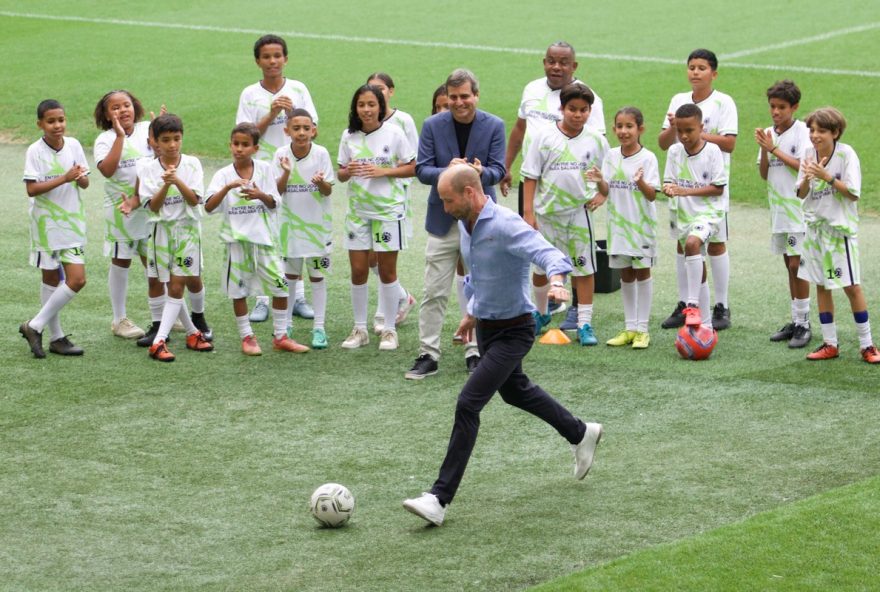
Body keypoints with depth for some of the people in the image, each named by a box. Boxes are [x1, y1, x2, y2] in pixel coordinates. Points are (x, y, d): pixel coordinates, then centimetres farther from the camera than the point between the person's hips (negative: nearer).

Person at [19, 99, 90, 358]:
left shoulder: (73, 145, 2)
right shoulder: (35, 151, -10)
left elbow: (85, 183, 7)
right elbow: (31, 189, -17)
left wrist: (80, 177, -16)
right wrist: (64, 179, -25)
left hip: (72, 223, 4)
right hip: (46, 224, -4)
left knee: (77, 280, -4)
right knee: (51, 280, 4)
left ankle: (35, 326, 7)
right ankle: (56, 337, 14)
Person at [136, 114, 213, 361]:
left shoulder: (192, 164, -3)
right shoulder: (149, 170, -3)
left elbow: (194, 200, -11)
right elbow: (153, 206, -9)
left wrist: (177, 181, -26)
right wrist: (166, 185, -24)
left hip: (188, 229, 0)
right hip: (163, 230, 0)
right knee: (174, 286, 1)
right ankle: (192, 332, 17)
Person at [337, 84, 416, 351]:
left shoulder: (393, 133, -6)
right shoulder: (349, 136, 3)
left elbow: (413, 168, -4)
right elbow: (340, 174, 9)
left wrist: (383, 171, -16)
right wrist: (348, 171, -14)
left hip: (388, 209, -3)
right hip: (357, 209, 3)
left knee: (387, 270, 3)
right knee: (358, 270, 4)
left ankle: (389, 329, 12)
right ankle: (360, 329, 15)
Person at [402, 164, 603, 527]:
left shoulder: (506, 225, -26)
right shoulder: (466, 225, 1)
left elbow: (550, 254, -40)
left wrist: (556, 281, -61)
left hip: (513, 331, -10)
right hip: (486, 327, 10)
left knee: (468, 404, -17)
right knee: (515, 392, 28)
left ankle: (440, 498, -16)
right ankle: (580, 434, 52)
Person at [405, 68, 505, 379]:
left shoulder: (494, 126, -2)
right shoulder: (432, 125, -2)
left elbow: (498, 170, -6)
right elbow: (422, 170, -5)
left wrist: (482, 172, -29)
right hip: (443, 220, 0)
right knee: (434, 293, 0)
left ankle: (475, 354, 18)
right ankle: (428, 355, 5)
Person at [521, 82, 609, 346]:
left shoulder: (596, 140, 1)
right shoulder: (545, 136, -2)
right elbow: (531, 175, -1)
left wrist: (601, 195, -8)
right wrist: (528, 211, -5)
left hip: (579, 213, 0)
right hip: (546, 212, 0)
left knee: (584, 268, -1)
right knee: (541, 267, 12)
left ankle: (585, 324, 4)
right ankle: (540, 314, 34)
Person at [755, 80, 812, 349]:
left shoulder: (802, 131, -8)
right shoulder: (769, 134, 9)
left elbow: (803, 166, -17)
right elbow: (764, 173, 8)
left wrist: (774, 149, -16)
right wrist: (764, 149, -9)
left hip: (798, 207, -7)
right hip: (778, 207, 7)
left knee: (796, 264, -9)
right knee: (789, 264, 11)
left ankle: (804, 324, -4)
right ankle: (795, 322, 17)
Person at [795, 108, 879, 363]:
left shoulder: (846, 154, -11)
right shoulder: (809, 155, 2)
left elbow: (853, 194, -14)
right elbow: (801, 194, 3)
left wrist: (827, 177, -23)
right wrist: (807, 178, -17)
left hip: (841, 227, -5)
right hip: (816, 225, 5)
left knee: (851, 285, -4)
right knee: (821, 285, 7)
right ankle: (829, 344, 15)